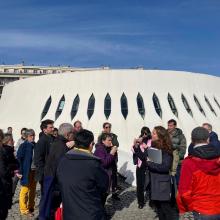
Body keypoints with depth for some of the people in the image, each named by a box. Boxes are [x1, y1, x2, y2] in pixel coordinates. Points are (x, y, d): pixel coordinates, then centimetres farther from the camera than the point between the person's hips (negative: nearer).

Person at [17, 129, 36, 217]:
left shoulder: (35, 145, 6)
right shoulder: (23, 146, -6)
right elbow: (19, 159, -8)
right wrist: (20, 172, -13)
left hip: (34, 171, 5)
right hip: (26, 172, -5)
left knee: (32, 190, 12)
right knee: (25, 191, 2)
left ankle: (31, 207, 26)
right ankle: (24, 210, 14)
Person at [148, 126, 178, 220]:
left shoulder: (165, 149, -16)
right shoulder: (153, 146, 6)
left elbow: (165, 166, -23)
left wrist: (150, 163, -19)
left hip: (162, 184, -8)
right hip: (154, 182, 8)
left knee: (166, 208, 3)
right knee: (159, 207, 20)